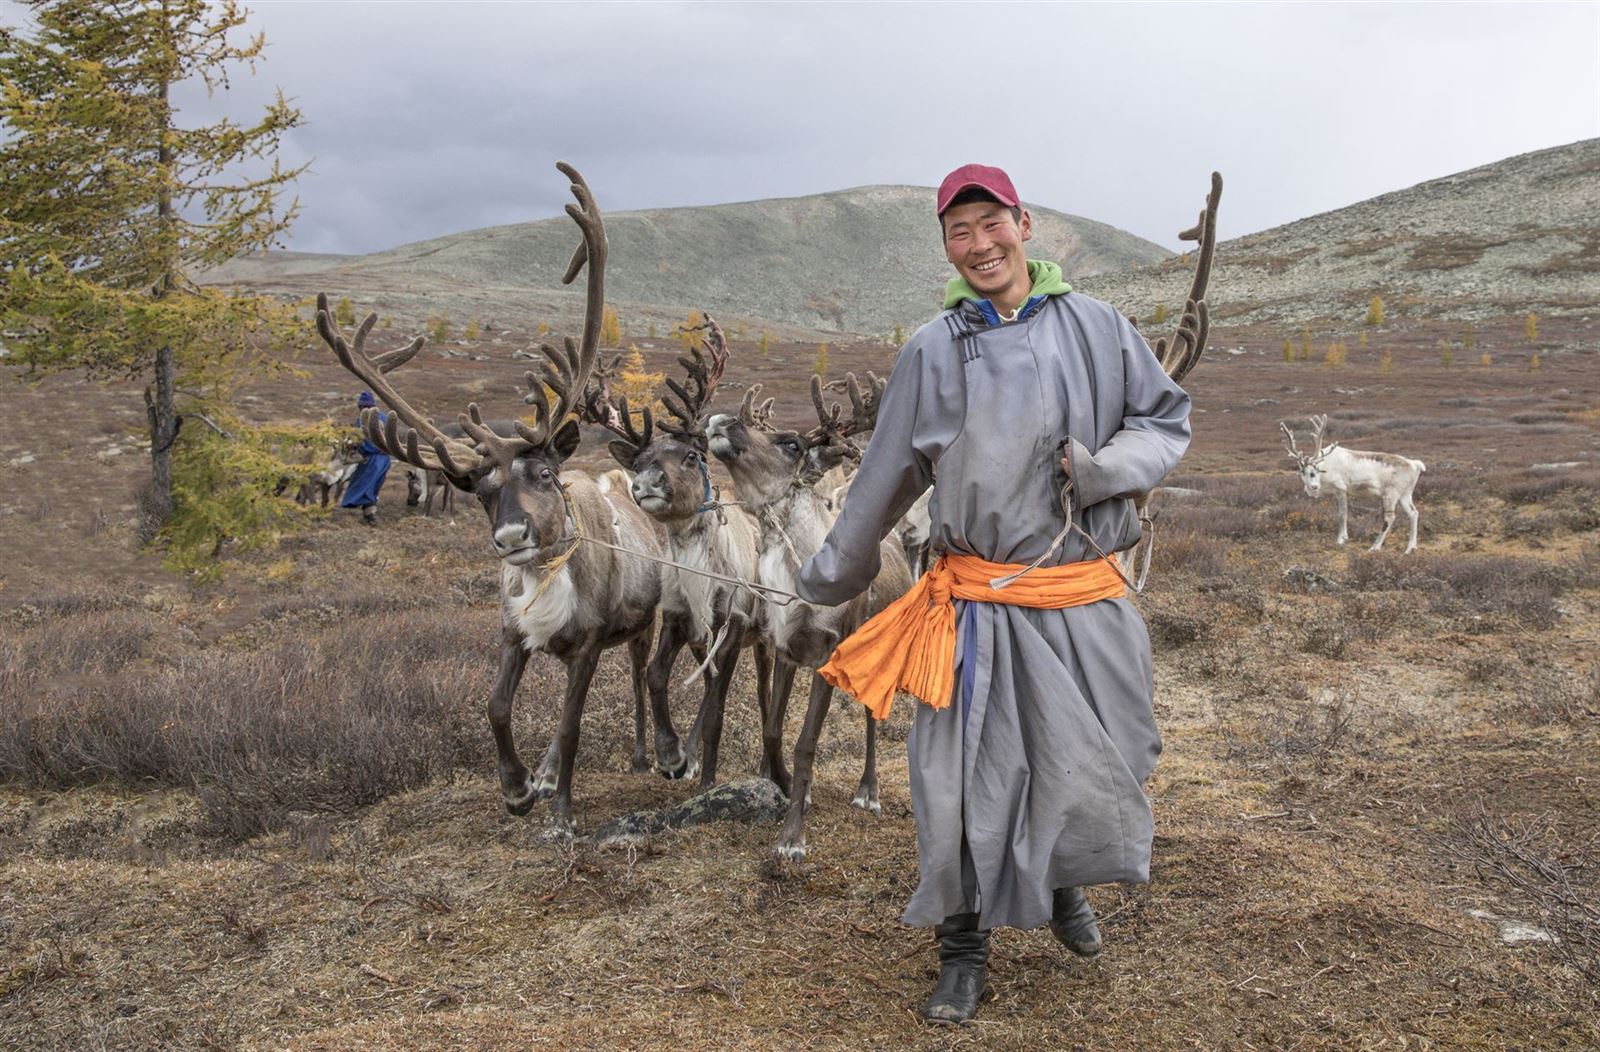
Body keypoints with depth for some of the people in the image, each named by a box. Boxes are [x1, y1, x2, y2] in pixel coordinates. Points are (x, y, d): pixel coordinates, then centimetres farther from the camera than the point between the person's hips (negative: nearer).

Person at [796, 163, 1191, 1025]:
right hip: (975, 605, 0)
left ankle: (1062, 884, 42)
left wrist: (1108, 468, -11)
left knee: (1090, 773, 9)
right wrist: (832, 575, 18)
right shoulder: (931, 352, 1)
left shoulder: (1094, 328, 1)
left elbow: (1167, 420, 9)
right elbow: (884, 480, 11)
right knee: (964, 779, 1)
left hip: (1083, 602, 1)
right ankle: (963, 950, 21)